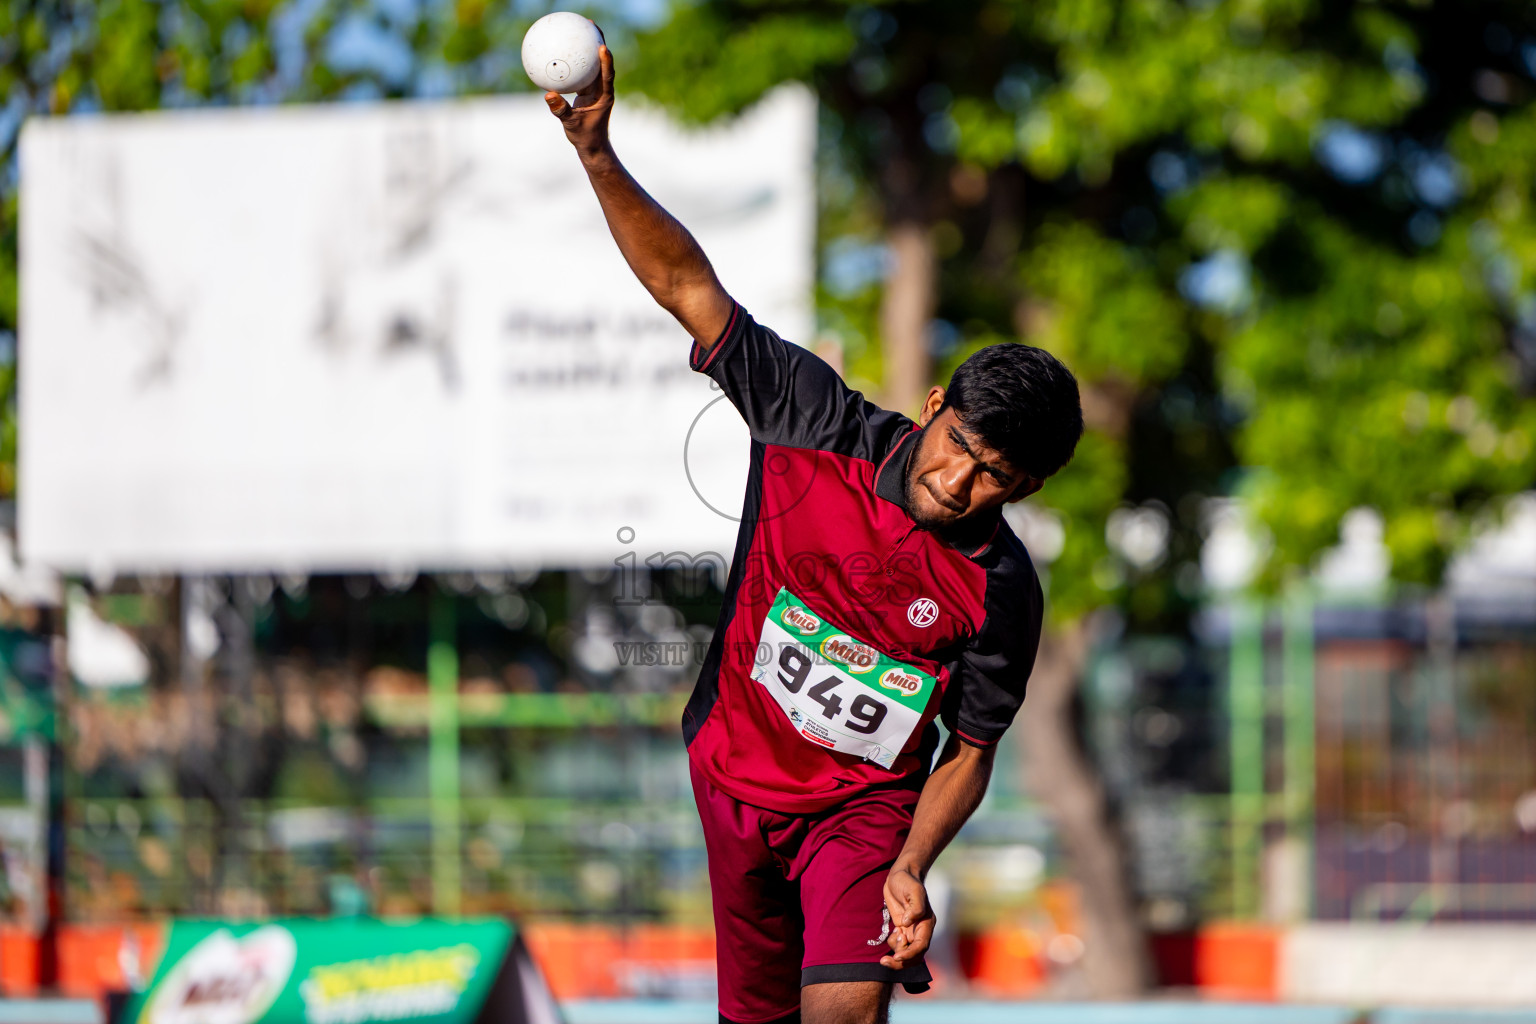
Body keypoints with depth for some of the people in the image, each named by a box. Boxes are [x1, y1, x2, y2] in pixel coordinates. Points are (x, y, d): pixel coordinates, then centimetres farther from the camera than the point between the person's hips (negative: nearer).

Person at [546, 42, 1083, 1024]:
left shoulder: (1002, 592, -17)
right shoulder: (821, 427, -15)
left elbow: (969, 753, -6)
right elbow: (691, 289, -15)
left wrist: (910, 870, -22)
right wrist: (599, 156, -26)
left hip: (868, 805, -2)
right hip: (735, 780, 3)